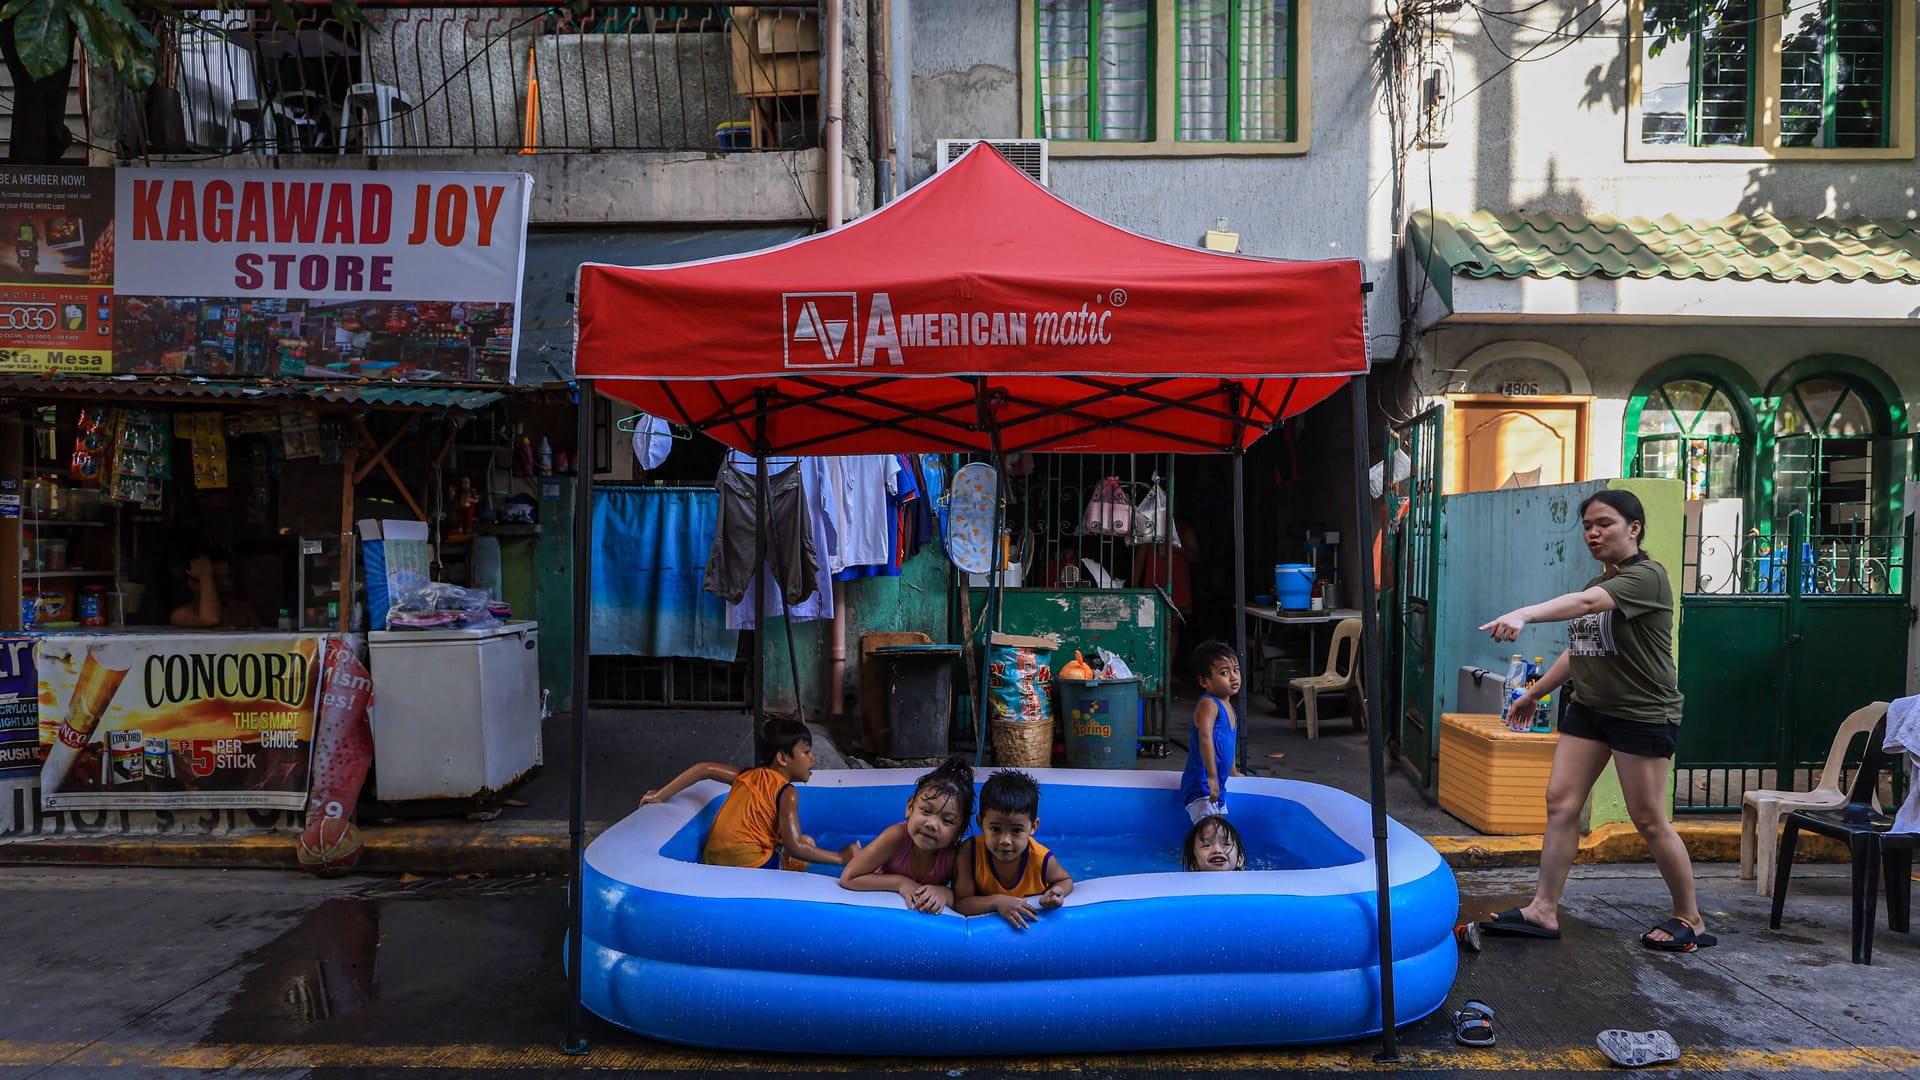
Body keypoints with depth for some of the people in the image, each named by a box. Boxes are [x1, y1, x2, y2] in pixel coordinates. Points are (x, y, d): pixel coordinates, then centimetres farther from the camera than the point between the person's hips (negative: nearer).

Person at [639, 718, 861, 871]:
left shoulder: (749, 776, 12)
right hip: (749, 864, -7)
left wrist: (661, 796, 16)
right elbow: (795, 847, -16)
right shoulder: (787, 793, -8)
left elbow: (703, 768, 10)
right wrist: (842, 858, -9)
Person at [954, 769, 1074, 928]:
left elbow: (1066, 880, 1)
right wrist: (996, 901, -34)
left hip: (1032, 920, 1)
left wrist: (1057, 891, -22)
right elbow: (959, 903, -20)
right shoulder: (970, 852, -24)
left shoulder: (1041, 859, -22)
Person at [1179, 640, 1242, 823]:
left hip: (1217, 787, 10)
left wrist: (1233, 773, 37)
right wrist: (1212, 777, -37)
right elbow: (1205, 738, -31)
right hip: (1201, 787, -10)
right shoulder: (1208, 704, -17)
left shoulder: (1229, 708, 13)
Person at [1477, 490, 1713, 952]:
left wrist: (1524, 613, -49)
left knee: (1649, 820, -1)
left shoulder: (1647, 576, -14)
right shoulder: (1598, 584, 13)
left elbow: (1585, 603, -34)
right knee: (1560, 801, 0)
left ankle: (1690, 919, 20)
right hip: (1589, 706, 8)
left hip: (1643, 712, -8)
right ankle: (1543, 910, 4)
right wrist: (1535, 693, 20)